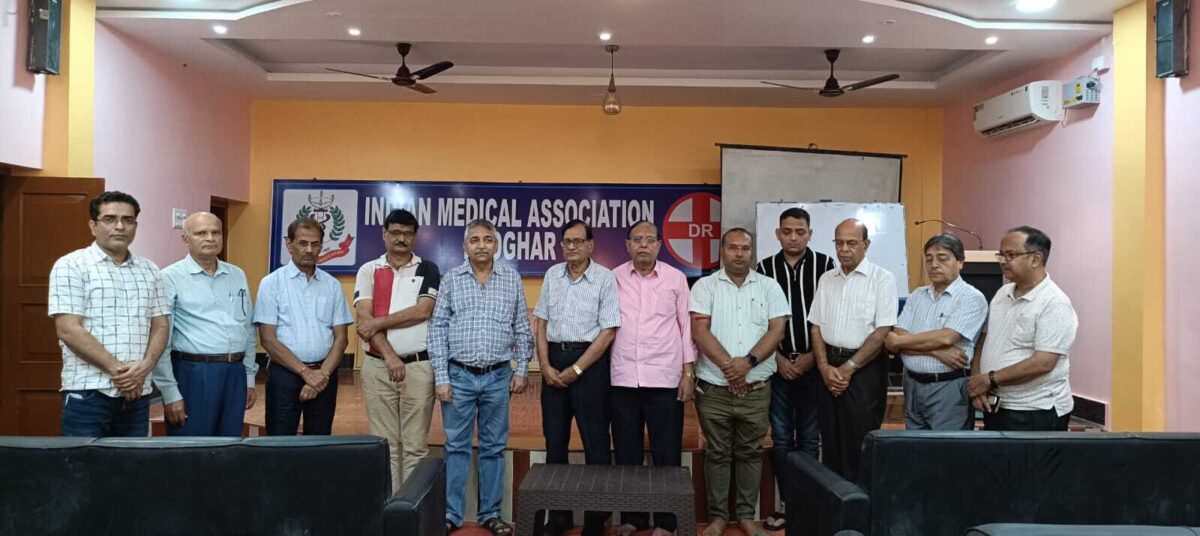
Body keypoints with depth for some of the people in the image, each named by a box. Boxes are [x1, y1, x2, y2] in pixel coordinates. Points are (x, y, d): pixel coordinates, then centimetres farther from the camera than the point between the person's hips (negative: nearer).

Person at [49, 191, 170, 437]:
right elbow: (68, 330, -10)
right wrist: (116, 369, -15)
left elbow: (160, 326, 10)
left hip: (138, 392, 5)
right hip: (88, 392, -4)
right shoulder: (71, 266, -2)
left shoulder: (149, 270, 13)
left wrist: (145, 366, -8)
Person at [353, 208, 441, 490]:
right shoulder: (369, 271, 7)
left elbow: (422, 311, -8)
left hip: (419, 365, -1)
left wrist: (378, 323, -10)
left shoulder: (427, 270, 6)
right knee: (384, 444, 5)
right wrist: (389, 356, -14)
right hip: (378, 366, 1)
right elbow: (364, 317, -4)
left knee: (415, 445, 3)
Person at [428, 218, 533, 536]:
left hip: (498, 377, 1)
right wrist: (441, 377, -5)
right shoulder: (451, 279, 1)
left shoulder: (512, 279, 4)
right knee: (456, 447, 6)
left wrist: (522, 369, 3)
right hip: (459, 376, -1)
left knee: (494, 448, 9)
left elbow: (522, 328, 8)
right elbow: (437, 329, 0)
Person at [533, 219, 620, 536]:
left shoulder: (605, 279, -7)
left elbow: (608, 332, -11)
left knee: (595, 441, 1)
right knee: (554, 438, 11)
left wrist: (576, 370, -12)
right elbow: (541, 322, 9)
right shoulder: (552, 275, 8)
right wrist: (545, 365, -2)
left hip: (589, 361, -5)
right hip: (554, 360, 5)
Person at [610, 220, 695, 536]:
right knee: (627, 453, 9)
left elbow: (687, 326, 5)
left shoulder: (676, 279, 3)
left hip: (664, 379, -1)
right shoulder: (613, 279, 5)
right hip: (622, 378, 1)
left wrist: (688, 372, 0)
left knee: (667, 453, 4)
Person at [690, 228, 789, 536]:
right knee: (718, 454, 8)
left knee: (750, 453, 10)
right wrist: (727, 365, -16)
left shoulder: (769, 287, 5)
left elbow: (777, 330, -2)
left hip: (756, 390, 1)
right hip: (714, 389, -1)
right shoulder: (705, 286, 0)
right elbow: (699, 331, -8)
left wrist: (748, 362, -15)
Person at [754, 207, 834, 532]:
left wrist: (813, 356, -6)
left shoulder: (824, 265, 0)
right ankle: (788, 503, 14)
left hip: (814, 365, -1)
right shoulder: (765, 268, 4)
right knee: (781, 438, 5)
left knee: (809, 438, 6)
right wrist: (778, 358, -4)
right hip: (778, 365, 2)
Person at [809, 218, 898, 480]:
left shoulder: (882, 279, -5)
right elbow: (816, 327, 10)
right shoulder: (826, 279, 11)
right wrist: (825, 367, -4)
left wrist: (849, 368, -12)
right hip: (830, 368, 5)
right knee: (830, 441, 10)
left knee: (859, 445, -2)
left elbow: (883, 333, -11)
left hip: (864, 369, -5)